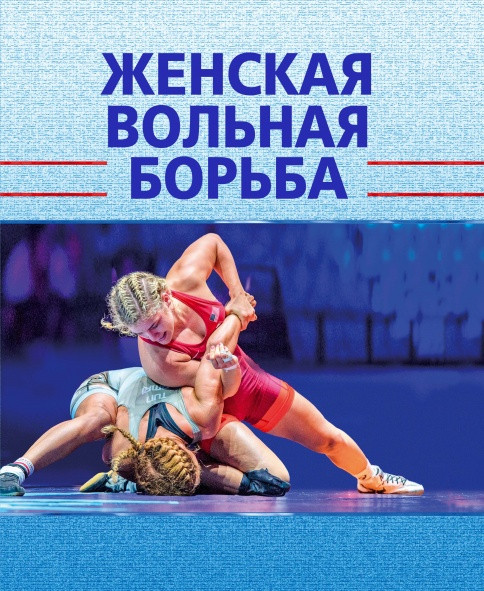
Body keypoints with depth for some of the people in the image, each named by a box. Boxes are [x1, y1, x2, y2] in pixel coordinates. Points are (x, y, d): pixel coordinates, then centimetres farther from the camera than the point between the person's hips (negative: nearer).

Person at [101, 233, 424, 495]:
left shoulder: (186, 278, -27)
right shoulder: (161, 363, -39)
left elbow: (213, 242, -5)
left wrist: (237, 292, -13)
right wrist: (235, 318, -23)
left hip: (251, 382, 5)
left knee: (328, 438, 19)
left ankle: (371, 478, 48)